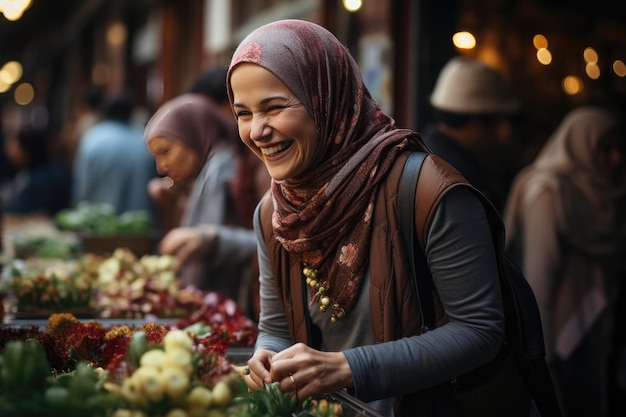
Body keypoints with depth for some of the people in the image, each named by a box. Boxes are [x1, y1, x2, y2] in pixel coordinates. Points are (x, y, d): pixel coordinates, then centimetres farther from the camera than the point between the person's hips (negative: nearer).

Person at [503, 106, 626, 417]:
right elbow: (538, 275, -17)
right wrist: (542, 347, -19)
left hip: (590, 337, 8)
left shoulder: (599, 194, 11)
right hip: (559, 341, -8)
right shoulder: (548, 191, -14)